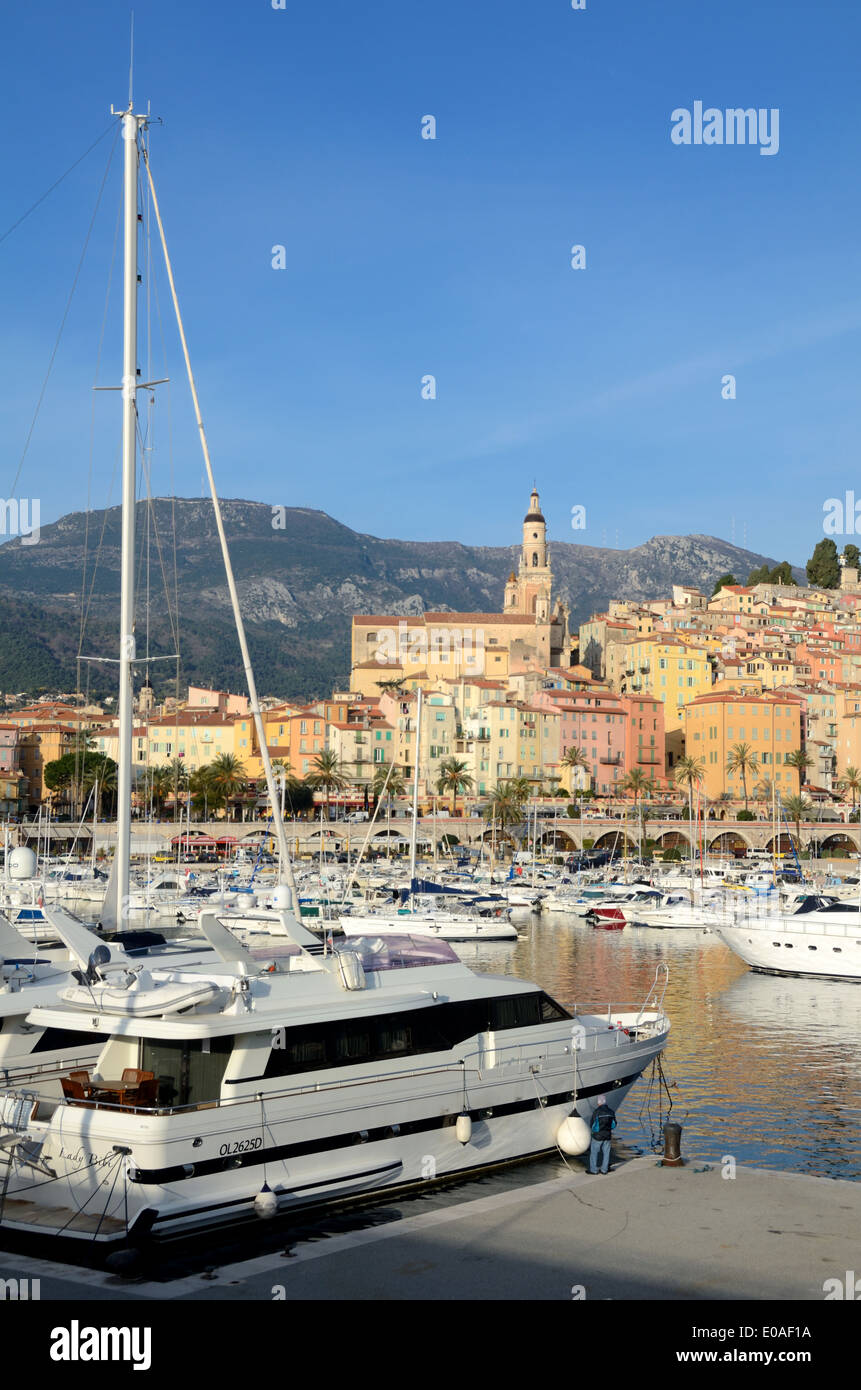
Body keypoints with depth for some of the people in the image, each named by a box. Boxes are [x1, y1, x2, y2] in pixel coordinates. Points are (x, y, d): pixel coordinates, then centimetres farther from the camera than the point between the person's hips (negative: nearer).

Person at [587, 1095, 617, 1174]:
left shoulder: (596, 1112, -17)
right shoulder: (610, 1111, -3)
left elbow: (592, 1125, -10)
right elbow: (614, 1124, 7)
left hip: (598, 1136, -4)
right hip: (608, 1135, 4)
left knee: (594, 1152, 10)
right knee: (606, 1152, 15)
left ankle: (593, 1169, 15)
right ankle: (604, 1169, 21)